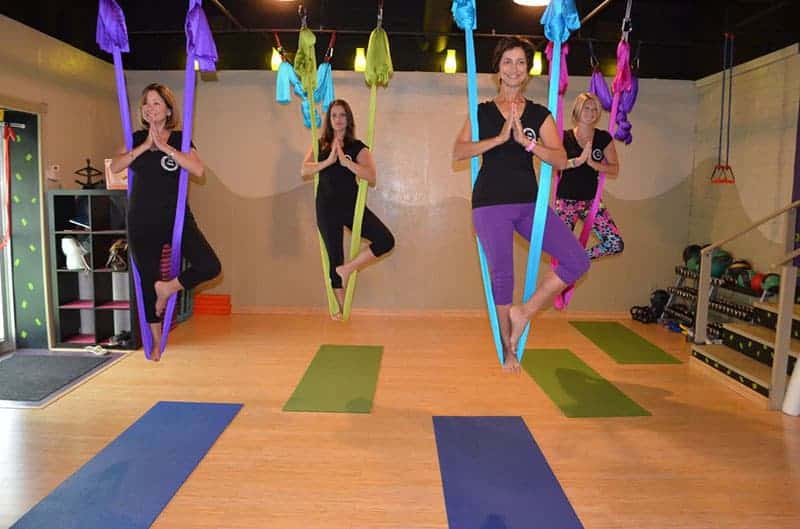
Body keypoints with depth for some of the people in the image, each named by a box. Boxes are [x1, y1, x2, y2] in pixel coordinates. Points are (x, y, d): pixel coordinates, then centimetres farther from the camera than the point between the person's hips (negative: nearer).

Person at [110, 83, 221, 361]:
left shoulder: (180, 139, 0)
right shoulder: (137, 138, 8)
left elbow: (198, 169, -18)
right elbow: (115, 166, -7)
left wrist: (164, 146, -18)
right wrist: (145, 146, -14)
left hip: (177, 217, -2)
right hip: (142, 222, 2)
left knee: (210, 266, -21)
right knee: (147, 280, 10)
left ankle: (166, 288, 6)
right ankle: (156, 342, 26)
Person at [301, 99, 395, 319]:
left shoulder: (358, 147, 3)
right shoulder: (320, 145, 9)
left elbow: (372, 177, -13)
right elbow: (304, 171, -7)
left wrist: (345, 161, -21)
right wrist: (328, 161, -18)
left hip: (352, 205, 0)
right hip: (327, 208, 1)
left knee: (386, 240, -19)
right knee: (334, 258, 6)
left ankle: (347, 269, -2)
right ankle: (341, 308, 19)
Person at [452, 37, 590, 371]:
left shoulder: (540, 114, 10)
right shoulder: (482, 112, 7)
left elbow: (560, 158, -2)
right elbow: (458, 152, -8)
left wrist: (526, 141, -15)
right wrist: (500, 138, -15)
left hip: (529, 202, 3)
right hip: (490, 203, -2)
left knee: (577, 261, -9)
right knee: (501, 273, -3)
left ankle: (523, 313, 7)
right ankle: (508, 349, 16)